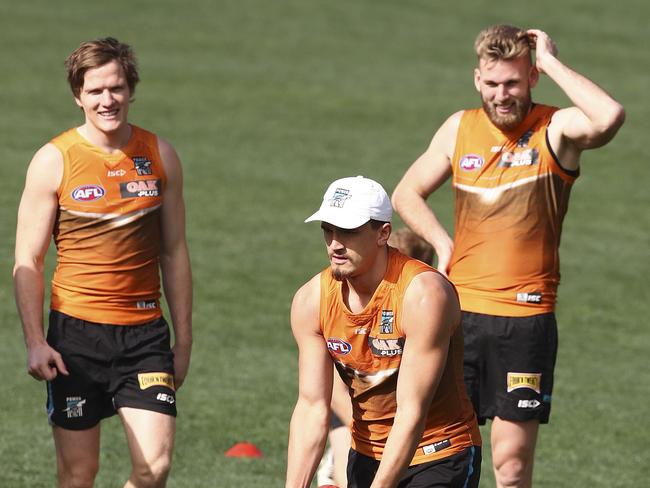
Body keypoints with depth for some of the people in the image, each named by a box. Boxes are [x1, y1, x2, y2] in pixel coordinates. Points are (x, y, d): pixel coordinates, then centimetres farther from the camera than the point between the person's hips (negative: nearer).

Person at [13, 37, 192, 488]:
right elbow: (28, 261, 0)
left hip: (144, 332, 2)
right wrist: (35, 342, -9)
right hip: (76, 331, -2)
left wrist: (184, 340, 12)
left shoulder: (160, 156, 6)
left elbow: (174, 254, 13)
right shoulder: (54, 161, -3)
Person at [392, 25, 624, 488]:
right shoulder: (460, 128, 9)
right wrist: (443, 244, 6)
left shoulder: (555, 130, -5)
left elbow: (610, 118, -29)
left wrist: (550, 61, -18)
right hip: (459, 312, 4)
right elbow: (407, 194, 23)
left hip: (526, 317, -4)